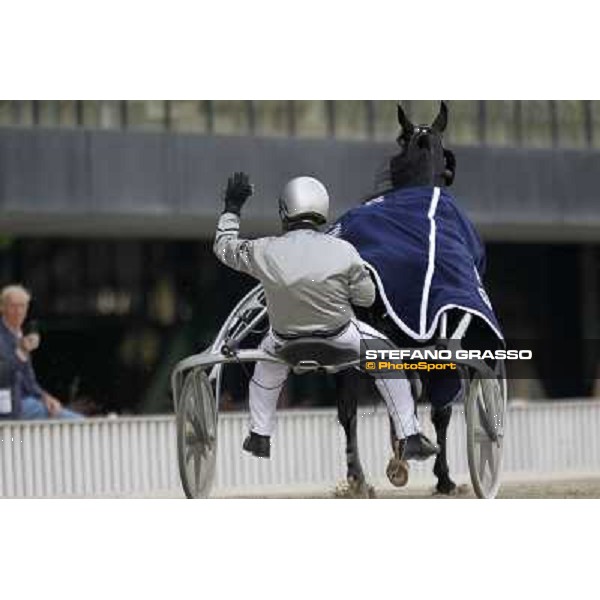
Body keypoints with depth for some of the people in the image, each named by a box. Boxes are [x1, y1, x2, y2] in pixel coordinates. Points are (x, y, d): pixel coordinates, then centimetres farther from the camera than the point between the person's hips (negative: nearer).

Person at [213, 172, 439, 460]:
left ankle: (259, 436, 35)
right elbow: (366, 297, -7)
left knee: (267, 365, 36)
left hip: (286, 342, 2)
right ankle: (410, 438, 18)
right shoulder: (343, 252, -20)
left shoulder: (265, 252, -17)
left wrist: (232, 208, 16)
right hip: (341, 339, -2)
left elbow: (223, 246, 3)